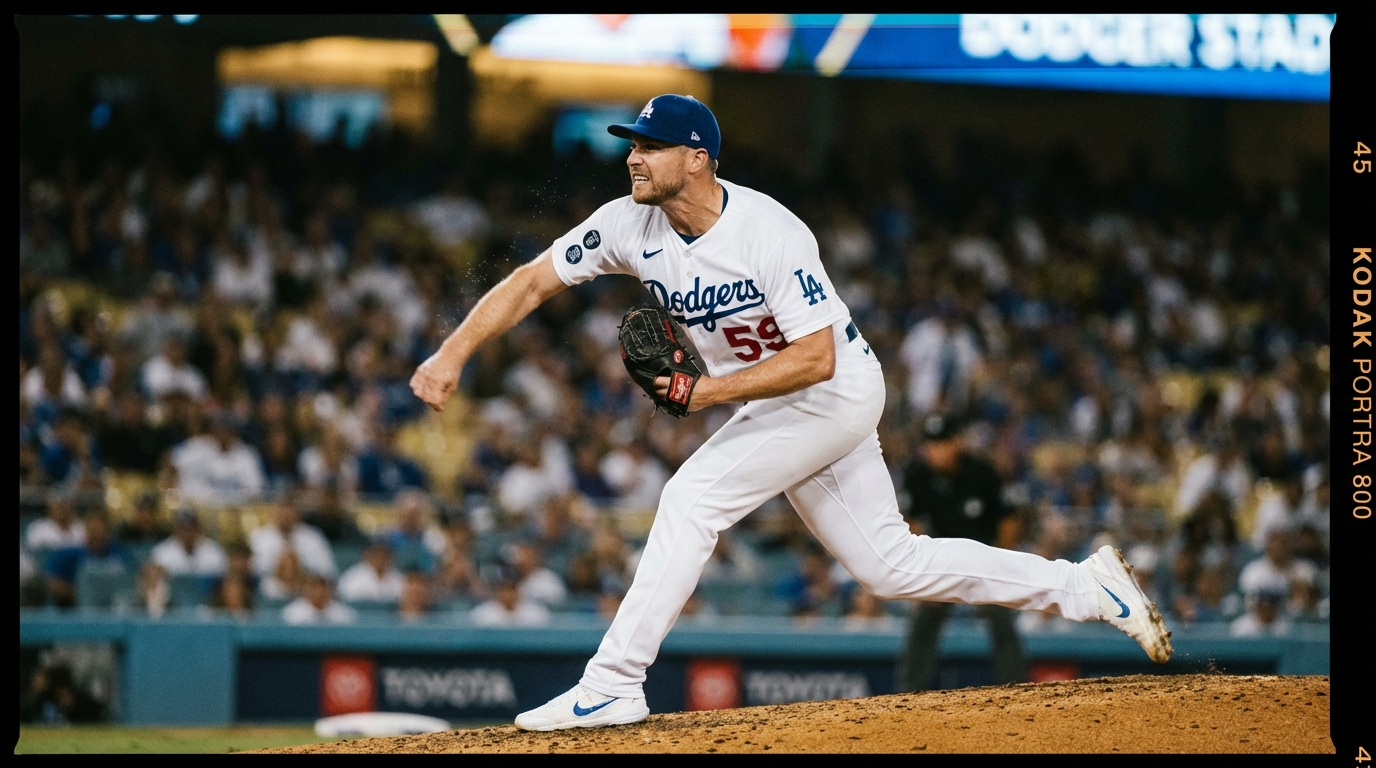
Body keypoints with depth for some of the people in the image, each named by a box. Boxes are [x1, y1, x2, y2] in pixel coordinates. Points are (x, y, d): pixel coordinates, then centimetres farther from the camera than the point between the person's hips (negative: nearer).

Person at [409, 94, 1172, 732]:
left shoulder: (771, 234, -28)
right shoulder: (631, 224, -10)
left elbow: (816, 358, -28)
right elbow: (531, 281, -5)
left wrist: (711, 390, -34)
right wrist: (453, 354, -17)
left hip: (837, 390, -8)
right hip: (780, 406, 8)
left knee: (694, 496, -21)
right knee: (892, 566, 10)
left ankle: (613, 684, -19)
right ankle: (1085, 587, 19)